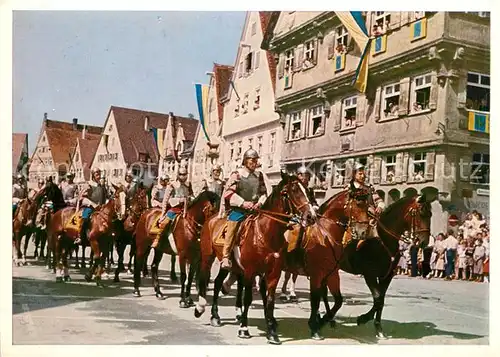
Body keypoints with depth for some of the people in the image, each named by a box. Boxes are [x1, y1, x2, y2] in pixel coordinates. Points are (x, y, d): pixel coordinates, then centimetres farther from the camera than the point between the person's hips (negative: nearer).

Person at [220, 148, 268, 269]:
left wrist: (260, 202, -1)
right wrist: (243, 203, -15)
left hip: (254, 210, 5)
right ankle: (225, 257, -8)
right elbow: (228, 193, -7)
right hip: (238, 209, -4)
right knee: (232, 229, -12)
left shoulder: (259, 175, 13)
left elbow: (264, 192, 20)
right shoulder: (237, 174, -2)